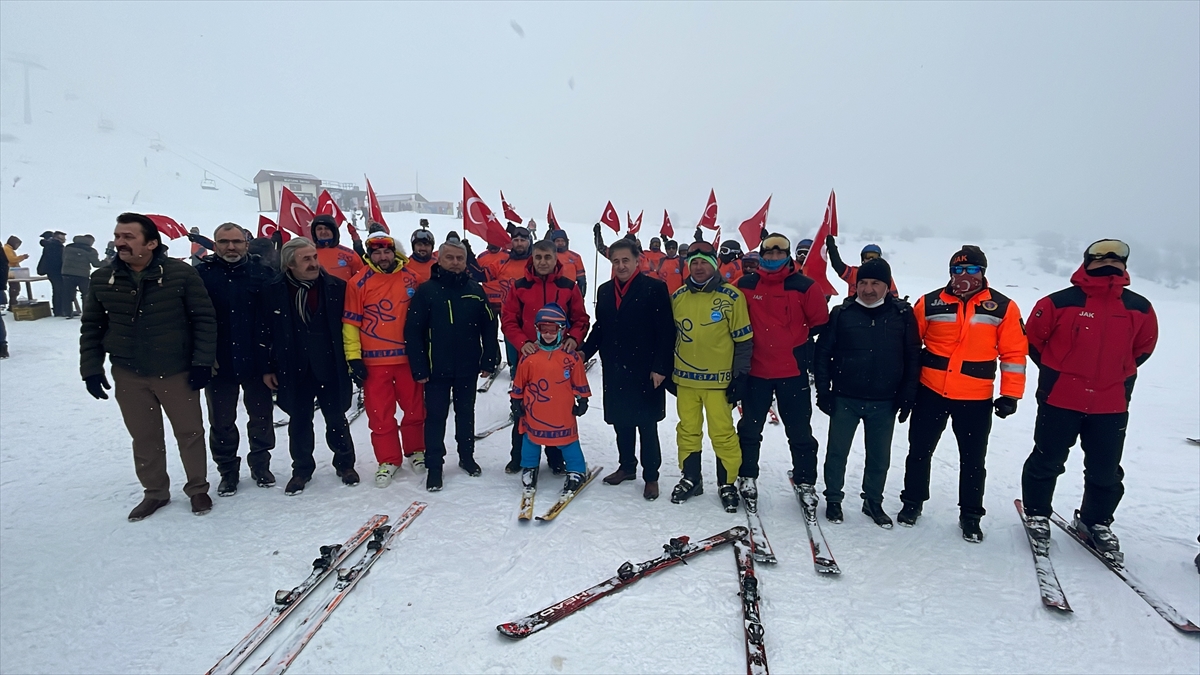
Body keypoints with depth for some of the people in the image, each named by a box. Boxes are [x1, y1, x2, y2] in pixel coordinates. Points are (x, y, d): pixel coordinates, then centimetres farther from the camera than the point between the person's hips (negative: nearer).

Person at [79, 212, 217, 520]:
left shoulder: (181, 273, -11)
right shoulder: (102, 280, 0)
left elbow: (205, 319, -8)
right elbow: (91, 328, 8)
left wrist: (202, 362, -12)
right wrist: (91, 369, 3)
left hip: (177, 372, -3)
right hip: (128, 375, 3)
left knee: (190, 432, 9)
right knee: (144, 438, 14)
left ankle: (198, 489, 27)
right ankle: (155, 492, 32)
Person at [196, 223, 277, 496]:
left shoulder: (262, 273, -2)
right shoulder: (202, 274, -2)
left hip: (256, 360, 0)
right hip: (218, 363, 0)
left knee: (261, 416, 13)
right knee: (221, 421, 11)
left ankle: (261, 465, 30)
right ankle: (228, 471, 27)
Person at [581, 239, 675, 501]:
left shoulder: (655, 288, -8)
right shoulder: (604, 291, 10)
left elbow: (666, 332, -12)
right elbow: (599, 329, 14)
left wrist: (660, 368, -16)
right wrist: (584, 353, 0)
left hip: (645, 371, -5)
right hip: (614, 371, 5)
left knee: (646, 425, 5)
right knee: (621, 422, 15)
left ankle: (651, 476, 19)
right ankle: (627, 466, 33)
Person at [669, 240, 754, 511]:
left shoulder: (731, 297, -7)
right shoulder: (677, 297, 5)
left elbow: (743, 340, -4)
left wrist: (741, 377, -6)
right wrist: (668, 371, 15)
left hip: (718, 379, -4)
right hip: (684, 378, 4)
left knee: (723, 433, 2)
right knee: (687, 430, 13)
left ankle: (728, 483, 19)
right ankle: (690, 479, 28)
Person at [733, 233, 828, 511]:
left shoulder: (804, 286, -4)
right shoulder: (745, 285, 0)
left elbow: (820, 322, 3)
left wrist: (802, 346, 4)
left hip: (793, 371, -1)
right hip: (755, 370, 1)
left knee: (800, 431, 9)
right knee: (750, 428, 12)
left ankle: (805, 482, 24)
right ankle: (747, 477, 27)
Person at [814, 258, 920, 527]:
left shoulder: (903, 314, -3)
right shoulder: (842, 313, -4)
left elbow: (913, 356, 1)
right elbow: (823, 353, -1)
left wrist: (907, 396, -2)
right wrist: (823, 391, -4)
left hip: (885, 402, 1)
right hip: (845, 399, -1)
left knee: (880, 457, 13)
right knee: (837, 452, 8)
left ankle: (873, 502, 32)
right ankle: (833, 499, 26)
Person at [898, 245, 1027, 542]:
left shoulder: (1003, 307, -2)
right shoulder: (930, 303, -3)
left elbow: (1014, 352, 0)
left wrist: (1010, 394, -4)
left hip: (976, 398, 0)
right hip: (930, 392, 0)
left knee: (973, 460, 12)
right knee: (919, 451, 12)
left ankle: (970, 515, 29)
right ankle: (912, 501, 31)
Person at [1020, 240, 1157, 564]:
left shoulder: (1139, 308, 1)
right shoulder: (1059, 303, -11)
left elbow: (1143, 346, 17)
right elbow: (1033, 338, 2)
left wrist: (1117, 377, 13)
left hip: (1112, 406, 4)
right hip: (1059, 401, -3)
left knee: (1106, 470, 12)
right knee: (1047, 461, 8)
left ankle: (1097, 522, 33)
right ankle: (1037, 514, 27)